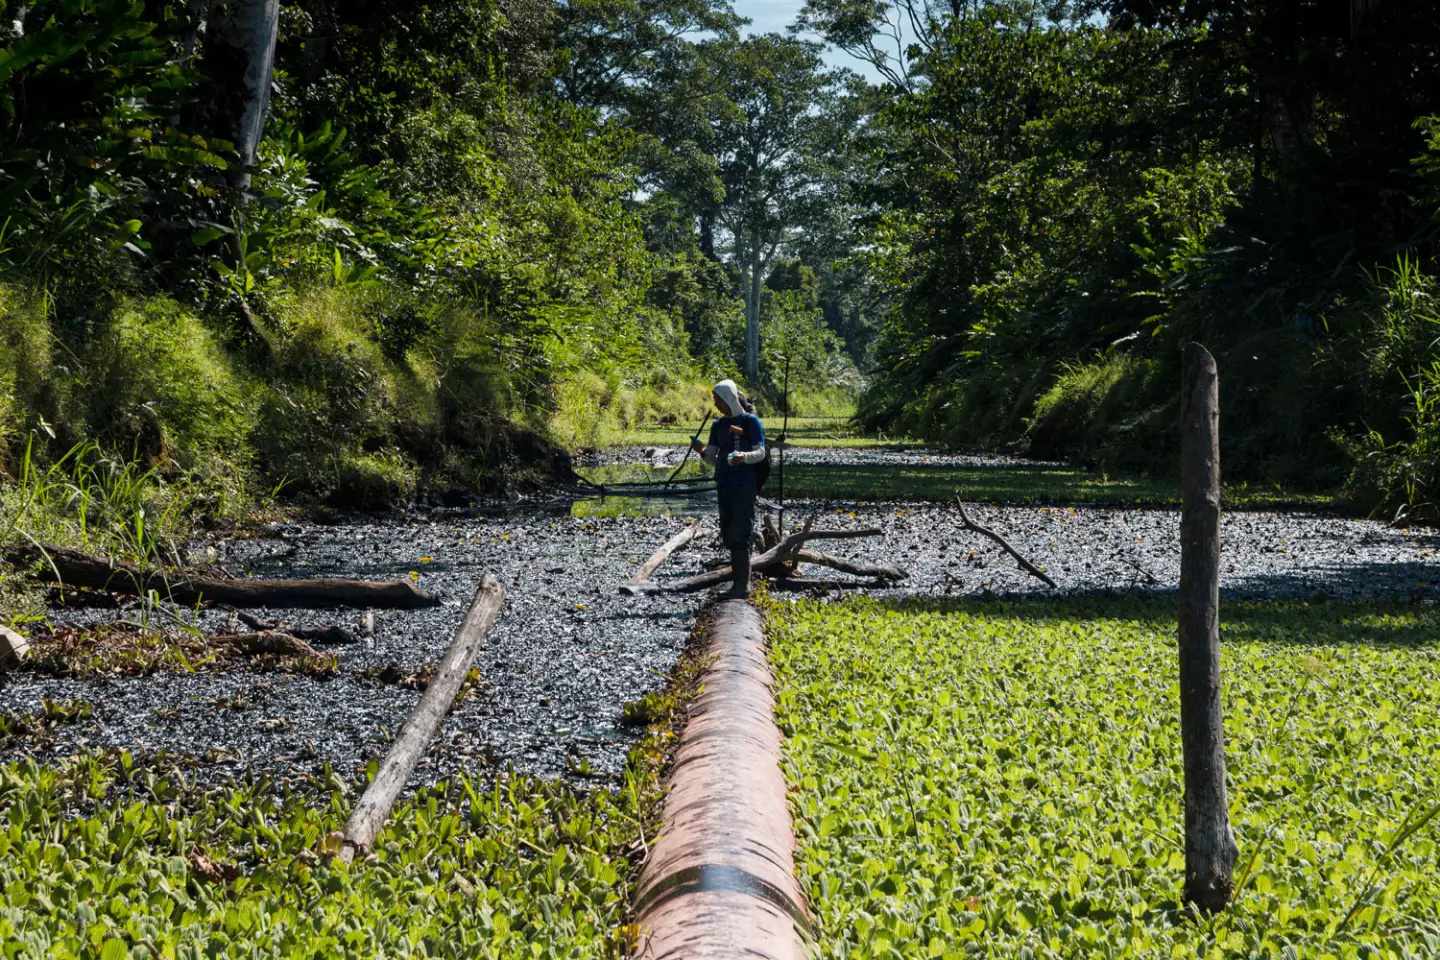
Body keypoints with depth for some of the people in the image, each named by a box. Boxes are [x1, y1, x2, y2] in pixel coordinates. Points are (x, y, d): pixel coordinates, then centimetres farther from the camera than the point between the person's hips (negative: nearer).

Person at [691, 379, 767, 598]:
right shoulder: (718, 426, 15)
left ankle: (743, 585, -10)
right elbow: (712, 459, 15)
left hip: (744, 486, -7)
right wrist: (702, 451, -7)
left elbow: (760, 452, -5)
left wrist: (743, 456, -25)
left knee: (739, 534, -12)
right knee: (728, 534, 7)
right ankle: (741, 582, 15)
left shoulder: (750, 422, -1)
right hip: (724, 485, 7)